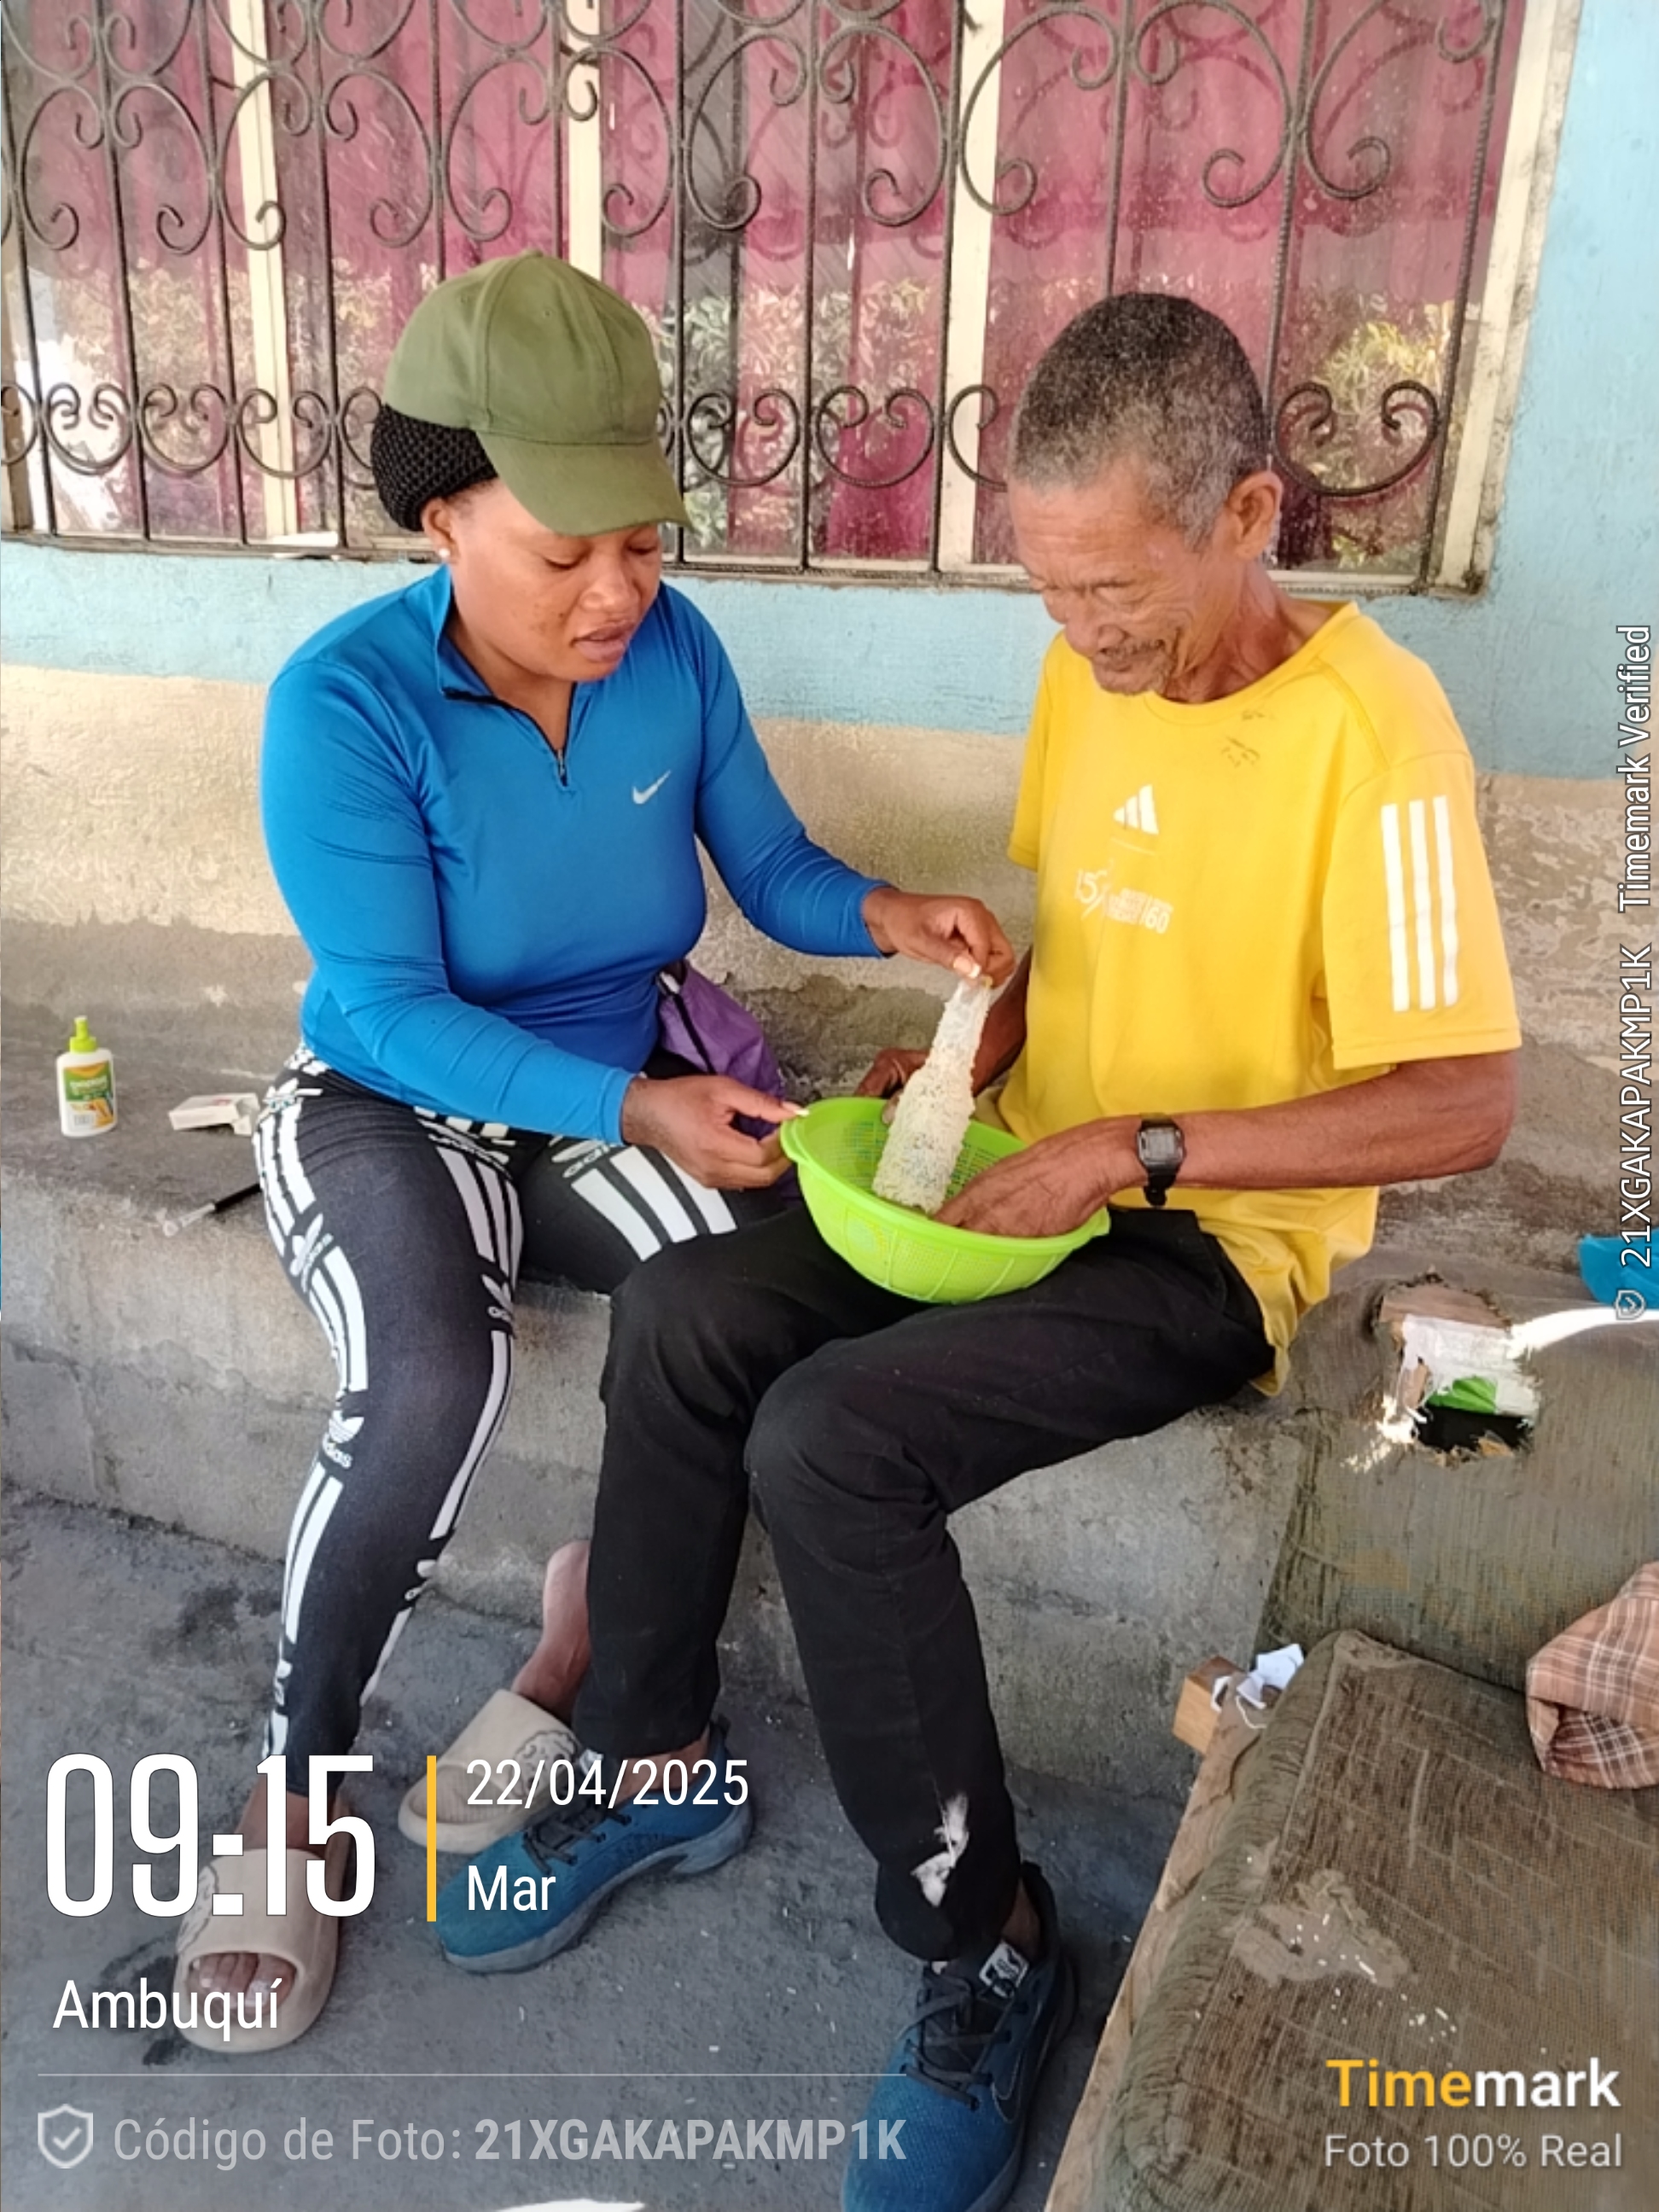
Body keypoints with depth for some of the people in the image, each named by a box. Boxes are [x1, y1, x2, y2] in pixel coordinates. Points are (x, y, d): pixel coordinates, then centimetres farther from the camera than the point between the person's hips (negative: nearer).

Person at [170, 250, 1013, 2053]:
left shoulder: (674, 652, -6)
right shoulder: (344, 702, -19)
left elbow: (771, 870, 3)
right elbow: (395, 1011, -20)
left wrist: (891, 918, -19)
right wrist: (635, 1109, -30)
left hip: (625, 1084, 4)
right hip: (393, 1105, -3)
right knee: (431, 1391, -31)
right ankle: (294, 1794, -3)